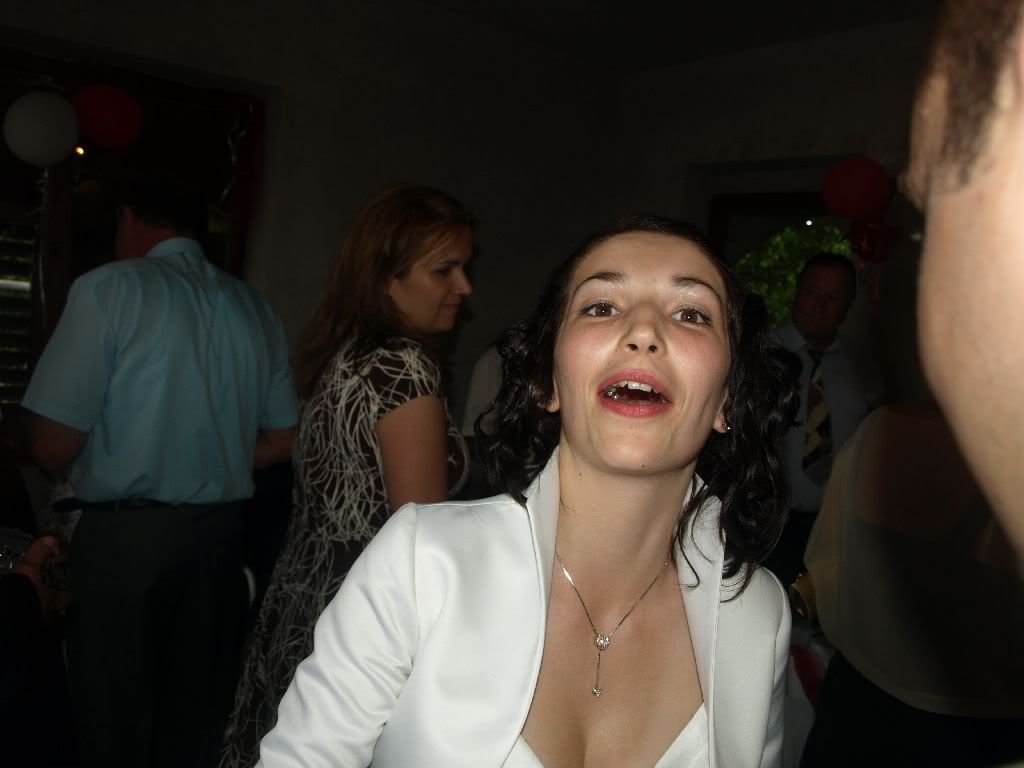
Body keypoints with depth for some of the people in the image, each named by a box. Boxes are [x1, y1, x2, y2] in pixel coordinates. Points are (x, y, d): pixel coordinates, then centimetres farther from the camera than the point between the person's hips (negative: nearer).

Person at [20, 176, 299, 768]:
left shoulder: (112, 287, -8)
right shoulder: (255, 309, 8)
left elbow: (55, 447, -11)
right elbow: (283, 442, 10)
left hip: (125, 535, -5)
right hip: (221, 531, 5)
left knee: (115, 720, 11)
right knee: (197, 719, 17)